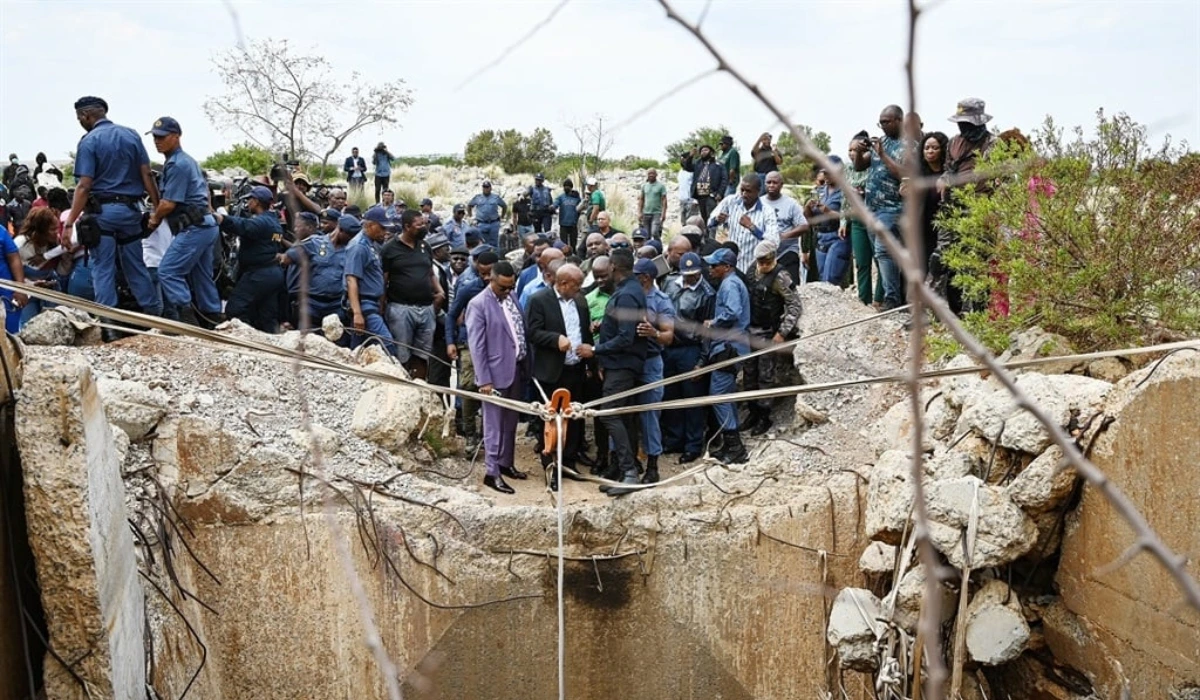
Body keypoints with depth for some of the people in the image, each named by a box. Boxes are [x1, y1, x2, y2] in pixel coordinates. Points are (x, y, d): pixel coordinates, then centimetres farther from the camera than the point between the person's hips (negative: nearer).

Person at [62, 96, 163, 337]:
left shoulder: (89, 140, -7)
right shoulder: (131, 135, 6)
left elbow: (84, 186, -14)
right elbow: (147, 175, 2)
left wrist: (70, 222, -15)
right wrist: (157, 207, 7)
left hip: (103, 210, -4)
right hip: (131, 209, 4)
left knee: (103, 270, 1)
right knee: (137, 267, 14)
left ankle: (108, 326, -1)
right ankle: (156, 316, 16)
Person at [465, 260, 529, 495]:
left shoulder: (511, 297, 8)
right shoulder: (478, 304, -13)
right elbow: (477, 346, -14)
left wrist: (525, 366, 8)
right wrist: (484, 380, -16)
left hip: (516, 369, 7)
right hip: (496, 372, -7)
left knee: (510, 422, 16)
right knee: (494, 425, 1)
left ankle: (505, 464, 29)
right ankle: (492, 473, 9)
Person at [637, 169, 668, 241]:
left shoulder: (661, 186, 0)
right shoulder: (644, 186, 12)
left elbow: (664, 200, -4)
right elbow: (641, 199, 14)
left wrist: (663, 213, -12)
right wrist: (639, 212, 5)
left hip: (657, 213, -4)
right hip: (646, 213, 4)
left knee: (655, 233, -19)